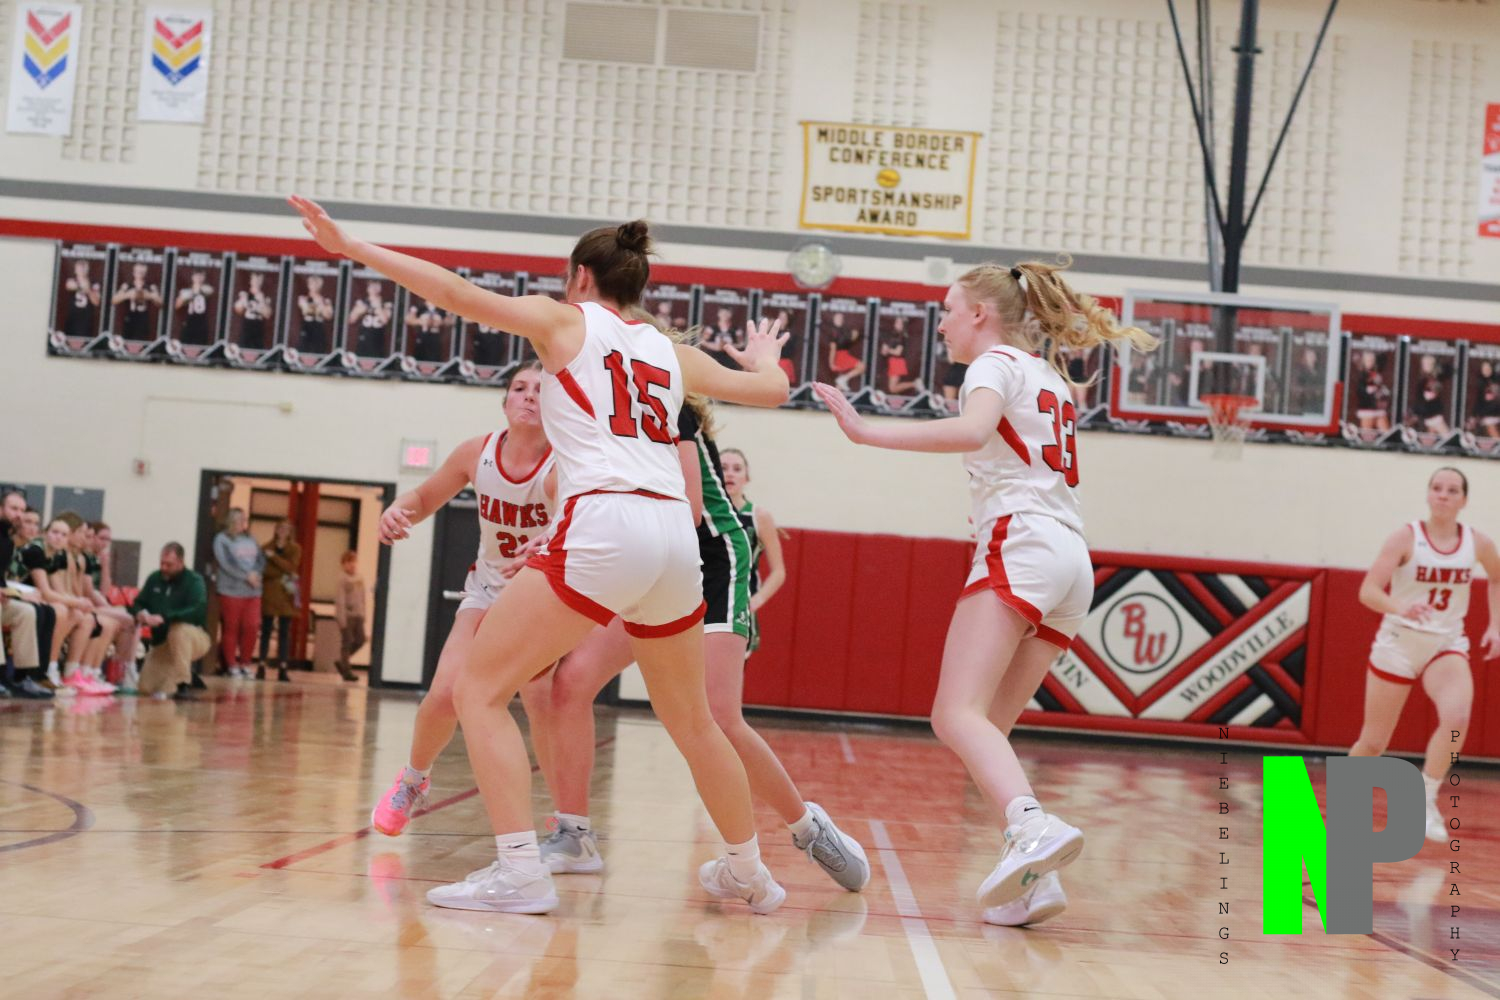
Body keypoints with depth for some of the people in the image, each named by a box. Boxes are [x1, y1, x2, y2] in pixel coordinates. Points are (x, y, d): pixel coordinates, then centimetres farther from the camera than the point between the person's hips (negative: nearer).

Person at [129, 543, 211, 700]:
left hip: (193, 639, -5)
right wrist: (140, 613, -17)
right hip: (162, 642, 5)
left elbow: (198, 611, -29)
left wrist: (164, 617, -39)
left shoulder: (194, 581, -13)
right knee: (147, 687, -10)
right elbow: (137, 604, 9)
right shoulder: (154, 579, 4)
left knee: (178, 628, -40)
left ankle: (183, 684, -30)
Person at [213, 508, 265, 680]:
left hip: (253, 591, 4)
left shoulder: (251, 539, 14)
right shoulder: (222, 539, -1)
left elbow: (261, 560, 10)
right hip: (231, 590, -4)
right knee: (231, 628, 0)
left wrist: (255, 574, -10)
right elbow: (226, 564, -11)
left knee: (250, 627, -1)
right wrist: (246, 576, -15)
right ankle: (232, 666, 7)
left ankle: (245, 664, 12)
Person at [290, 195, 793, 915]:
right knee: (691, 721, 23)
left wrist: (351, 246, 6)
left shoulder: (566, 322, 11)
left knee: (480, 689, 2)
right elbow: (771, 392, 32)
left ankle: (519, 871, -10)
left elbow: (457, 294, 1)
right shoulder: (672, 353, 23)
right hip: (675, 535, 6)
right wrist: (764, 360, 56)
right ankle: (748, 874, 32)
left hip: (603, 528, -6)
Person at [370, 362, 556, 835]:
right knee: (445, 694, -11)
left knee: (542, 699, -26)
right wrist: (397, 510, -20)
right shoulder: (478, 452, -14)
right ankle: (413, 780, 22)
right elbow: (425, 498, 4)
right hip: (489, 588, 3)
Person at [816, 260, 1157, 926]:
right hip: (1072, 559, 9)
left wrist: (864, 431, -23)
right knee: (988, 727, 8)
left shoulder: (996, 362, 2)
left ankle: (1033, 827, -44)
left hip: (1022, 546, -9)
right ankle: (1032, 881, -6)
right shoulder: (1048, 377, 28)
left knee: (958, 714, -21)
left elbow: (971, 430, -20)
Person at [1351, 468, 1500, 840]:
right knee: (1373, 743, 5)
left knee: (1457, 719, -28)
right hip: (1398, 644, -2)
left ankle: (1425, 800, -11)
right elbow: (1368, 591, -21)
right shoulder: (1406, 537, -13)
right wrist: (1401, 608, -40)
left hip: (1446, 645, 2)